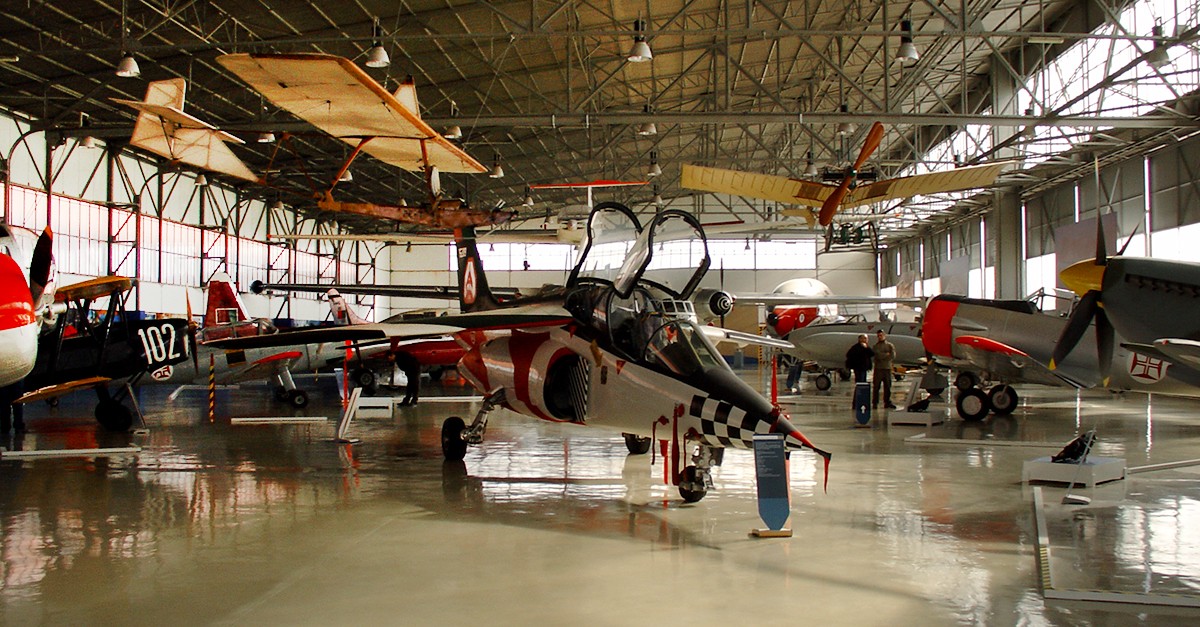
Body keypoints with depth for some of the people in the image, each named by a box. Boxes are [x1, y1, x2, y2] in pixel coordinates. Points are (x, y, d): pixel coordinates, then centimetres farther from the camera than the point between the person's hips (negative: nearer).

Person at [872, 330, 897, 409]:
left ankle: (887, 402, 11)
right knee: (876, 386, -3)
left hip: (887, 368, 1)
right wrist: (886, 355, -8)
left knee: (888, 386, 4)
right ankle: (875, 403, 1)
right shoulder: (875, 346, 9)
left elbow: (893, 356, -3)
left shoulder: (890, 345, 11)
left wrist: (882, 357, -6)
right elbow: (877, 355, -8)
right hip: (878, 368, -1)